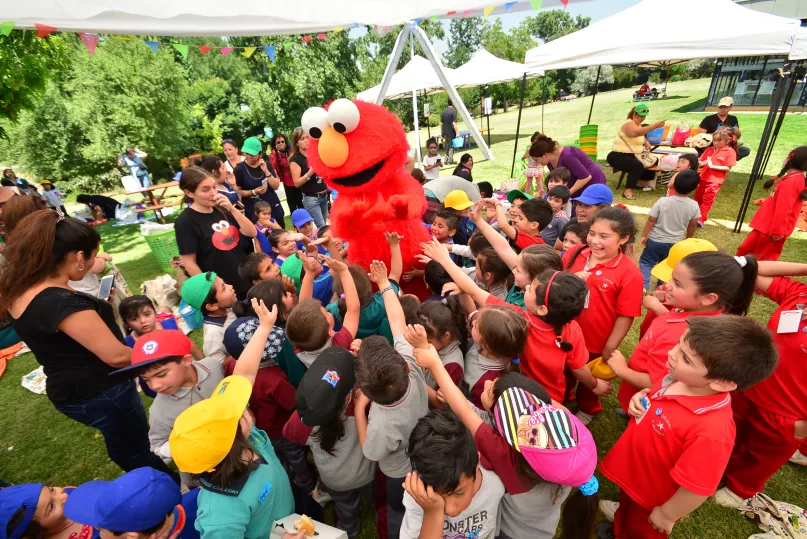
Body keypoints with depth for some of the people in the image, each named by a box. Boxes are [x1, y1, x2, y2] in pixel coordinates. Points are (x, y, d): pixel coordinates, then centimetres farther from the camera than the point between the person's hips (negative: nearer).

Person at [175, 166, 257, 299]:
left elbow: (252, 233, -2)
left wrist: (232, 209, -14)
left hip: (244, 281, 6)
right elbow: (189, 262, -13)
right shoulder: (185, 222, -14)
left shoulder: (221, 209, 5)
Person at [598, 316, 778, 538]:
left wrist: (667, 515, -12)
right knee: (628, 508, 37)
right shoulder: (679, 378, -21)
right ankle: (622, 514, 66)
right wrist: (641, 398, -18)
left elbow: (696, 488, -28)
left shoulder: (711, 430, -42)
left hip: (653, 497, -5)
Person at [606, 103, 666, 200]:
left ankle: (636, 181, 29)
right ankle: (628, 191, -35)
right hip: (618, 156, -10)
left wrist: (646, 142, 14)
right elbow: (638, 132, -39)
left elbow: (641, 136, 35)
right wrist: (655, 125, -47)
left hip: (632, 155, 10)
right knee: (638, 166, -36)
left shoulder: (638, 124, 15)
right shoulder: (629, 124, -15)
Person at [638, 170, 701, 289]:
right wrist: (688, 239, 19)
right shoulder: (693, 205, -11)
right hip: (675, 243, 3)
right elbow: (693, 225, 2)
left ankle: (643, 286, -3)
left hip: (656, 240, -3)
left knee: (645, 262, 10)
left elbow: (651, 220, -15)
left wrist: (644, 236, -3)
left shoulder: (662, 201, -19)